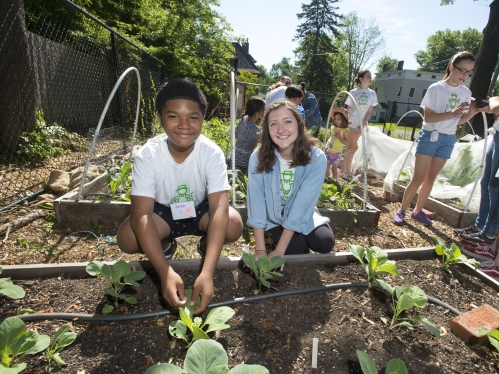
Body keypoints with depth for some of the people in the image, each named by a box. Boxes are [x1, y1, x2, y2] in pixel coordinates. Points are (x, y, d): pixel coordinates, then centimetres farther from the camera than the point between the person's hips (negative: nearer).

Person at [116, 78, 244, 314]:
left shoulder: (212, 153, -28)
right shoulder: (147, 155, -26)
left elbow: (219, 208, -36)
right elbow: (141, 215, -31)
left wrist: (207, 272, -48)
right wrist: (166, 272, -44)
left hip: (200, 210, 0)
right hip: (163, 213, 1)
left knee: (233, 225, -30)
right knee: (127, 238, -27)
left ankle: (206, 245, 6)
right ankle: (165, 245, 9)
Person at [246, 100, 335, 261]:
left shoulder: (316, 158, -24)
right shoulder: (259, 157, -22)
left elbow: (302, 205, -27)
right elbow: (256, 202, -20)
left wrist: (279, 250, -27)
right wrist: (260, 249, -23)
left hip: (303, 216, 1)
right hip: (273, 217, 0)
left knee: (325, 243, -20)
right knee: (295, 248, -23)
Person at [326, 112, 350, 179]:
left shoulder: (345, 130, -11)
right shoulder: (332, 128, 7)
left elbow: (347, 143, -15)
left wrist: (339, 137, -23)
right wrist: (328, 143, 11)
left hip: (337, 153, -6)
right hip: (329, 151, 6)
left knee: (334, 168, 2)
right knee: (326, 167, 6)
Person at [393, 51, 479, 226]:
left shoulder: (466, 93, 6)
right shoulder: (436, 88, -9)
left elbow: (459, 121, 10)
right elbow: (428, 117, -15)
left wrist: (472, 113, -9)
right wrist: (452, 113, -26)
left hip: (448, 139, 5)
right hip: (430, 136, -5)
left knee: (431, 178, 9)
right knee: (418, 178, -7)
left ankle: (418, 210, 20)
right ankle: (402, 210, 5)